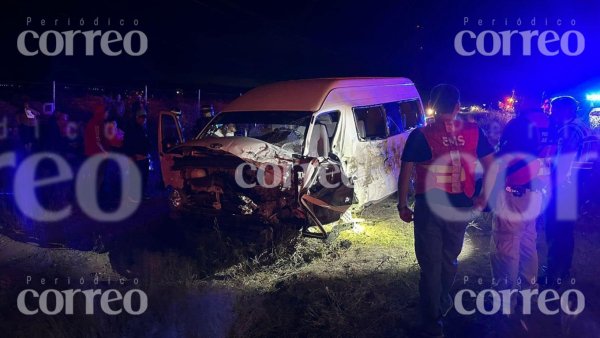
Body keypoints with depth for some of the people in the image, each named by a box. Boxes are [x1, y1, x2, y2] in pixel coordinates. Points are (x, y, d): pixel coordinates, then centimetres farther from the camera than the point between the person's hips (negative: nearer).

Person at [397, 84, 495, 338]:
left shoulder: (420, 135, -9)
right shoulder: (473, 131, -2)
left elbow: (405, 173, -11)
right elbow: (492, 167, 0)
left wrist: (403, 206, -2)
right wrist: (483, 198, 8)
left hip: (429, 208, -3)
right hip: (460, 207, 3)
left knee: (430, 265, 7)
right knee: (449, 260, 22)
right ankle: (442, 305, 42)